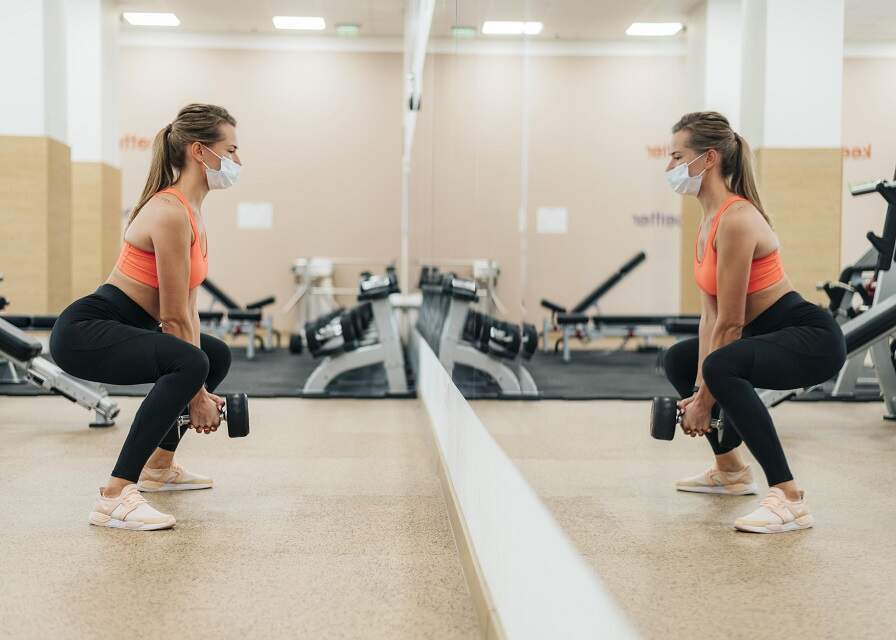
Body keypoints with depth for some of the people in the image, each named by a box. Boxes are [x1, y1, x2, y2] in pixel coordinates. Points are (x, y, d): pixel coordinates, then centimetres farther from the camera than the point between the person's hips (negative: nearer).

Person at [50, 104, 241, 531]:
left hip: (117, 330, 11)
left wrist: (199, 388, 9)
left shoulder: (190, 210, 10)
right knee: (189, 363, -35)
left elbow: (187, 307, 12)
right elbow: (173, 317, -19)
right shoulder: (171, 213, -20)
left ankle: (159, 468, 34)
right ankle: (115, 498, -30)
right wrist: (196, 393, -12)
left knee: (216, 356, 24)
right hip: (84, 331, -11)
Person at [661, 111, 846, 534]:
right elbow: (710, 314, 6)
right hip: (769, 333, 11)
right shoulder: (709, 217, 7)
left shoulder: (735, 220, -23)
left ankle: (789, 500, -30)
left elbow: (730, 322, -21)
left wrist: (705, 397, -14)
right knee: (680, 361, 22)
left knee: (722, 368, -37)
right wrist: (699, 387, -1)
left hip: (812, 337, -11)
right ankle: (730, 471, 32)